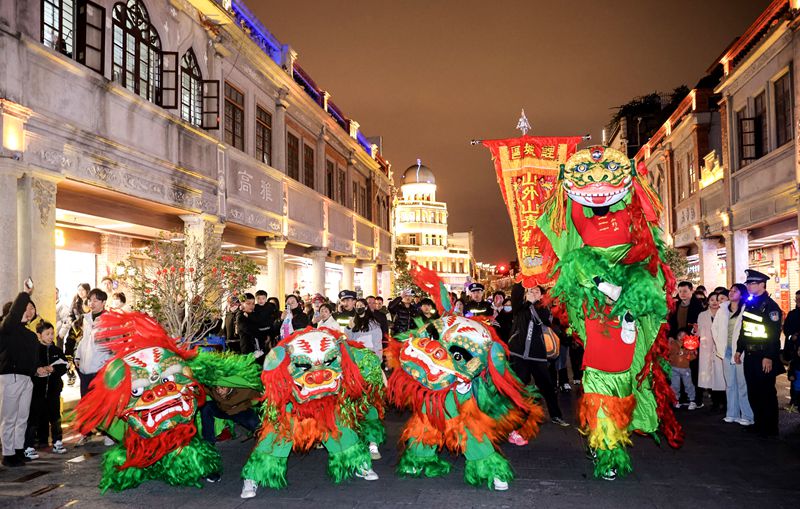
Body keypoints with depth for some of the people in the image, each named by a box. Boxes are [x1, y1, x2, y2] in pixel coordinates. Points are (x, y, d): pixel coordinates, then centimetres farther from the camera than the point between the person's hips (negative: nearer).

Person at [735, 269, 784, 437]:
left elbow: (774, 334, -18)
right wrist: (739, 350, 16)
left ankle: (770, 428, 11)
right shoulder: (749, 304, 11)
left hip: (764, 358, -8)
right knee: (753, 392, 13)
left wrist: (769, 357, -22)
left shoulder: (771, 306, -13)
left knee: (767, 393, 1)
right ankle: (759, 424, 25)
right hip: (750, 356, 8)